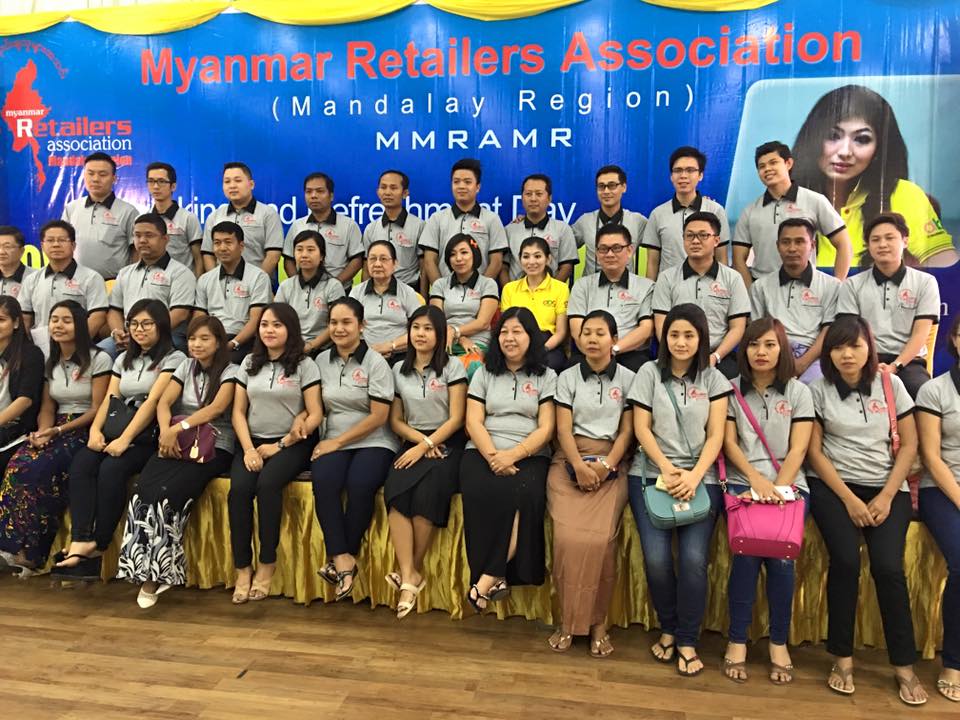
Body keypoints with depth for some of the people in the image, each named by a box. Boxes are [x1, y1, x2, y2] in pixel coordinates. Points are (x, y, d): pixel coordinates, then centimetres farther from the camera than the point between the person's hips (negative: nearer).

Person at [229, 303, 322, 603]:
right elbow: (238, 412, 9)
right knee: (239, 489, -25)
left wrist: (279, 445, -11)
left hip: (291, 444, -3)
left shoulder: (304, 365, 1)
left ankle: (267, 564, -16)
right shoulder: (249, 363, 13)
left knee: (268, 484, -31)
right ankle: (242, 568, -14)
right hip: (253, 442, 3)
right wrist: (248, 449, -7)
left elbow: (315, 415, -5)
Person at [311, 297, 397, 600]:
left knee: (360, 485, -32)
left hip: (373, 442, -3)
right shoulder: (322, 361, 11)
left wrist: (337, 441, -10)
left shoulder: (375, 362, -3)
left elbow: (379, 416, -8)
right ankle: (343, 559, -24)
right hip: (333, 442, 3)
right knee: (322, 481, -29)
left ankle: (340, 559, -14)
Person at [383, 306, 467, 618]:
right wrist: (419, 439, -6)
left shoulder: (452, 366, 2)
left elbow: (456, 418, -4)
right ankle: (409, 577, -31)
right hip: (413, 443, 3)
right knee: (395, 492, -28)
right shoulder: (399, 369, 14)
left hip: (446, 444, -3)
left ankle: (415, 570, -15)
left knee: (426, 493, -32)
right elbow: (395, 420, 13)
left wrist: (426, 445, -15)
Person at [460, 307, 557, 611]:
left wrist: (512, 455, -15)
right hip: (484, 453, 1)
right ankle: (497, 578, -25)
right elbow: (473, 422, 5)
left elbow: (545, 429, 1)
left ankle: (487, 578, -27)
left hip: (529, 456, -1)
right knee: (484, 494, -34)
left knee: (525, 495, -34)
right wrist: (493, 456, -13)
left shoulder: (546, 377, 12)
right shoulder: (484, 373, 17)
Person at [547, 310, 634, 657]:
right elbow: (563, 429, 2)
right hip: (570, 461, 1)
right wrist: (579, 465, -15)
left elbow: (627, 431, 3)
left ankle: (597, 621, -9)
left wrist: (606, 466, -13)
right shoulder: (567, 377, 12)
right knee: (567, 535, -22)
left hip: (612, 464, -1)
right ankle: (568, 618, -7)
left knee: (600, 537, -24)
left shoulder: (629, 379, 10)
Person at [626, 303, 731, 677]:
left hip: (700, 477, 0)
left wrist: (693, 477, -13)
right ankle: (668, 628, 11)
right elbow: (641, 428, 2)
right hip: (651, 473, 0)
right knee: (656, 557, -16)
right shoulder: (650, 372, 7)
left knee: (693, 558, -18)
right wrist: (667, 469, -11)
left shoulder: (713, 379, 9)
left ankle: (687, 641, 3)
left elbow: (715, 435, 1)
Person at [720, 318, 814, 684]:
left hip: (788, 485, 0)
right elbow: (728, 443, 3)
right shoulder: (732, 390, 10)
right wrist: (756, 480, -13)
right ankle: (737, 641, -8)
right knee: (747, 551, -23)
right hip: (741, 483, 0)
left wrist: (777, 490, -13)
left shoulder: (798, 392, 9)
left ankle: (779, 643, -3)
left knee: (780, 553, -21)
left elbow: (797, 450, 1)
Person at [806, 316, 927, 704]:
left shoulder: (890, 384, 3)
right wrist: (849, 500, -10)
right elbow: (814, 451, -2)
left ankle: (904, 665, -2)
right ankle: (842, 658, -7)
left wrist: (886, 497, -7)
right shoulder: (818, 389, -1)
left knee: (888, 566, -18)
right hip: (833, 485, -1)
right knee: (846, 560, -22)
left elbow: (909, 444, 3)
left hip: (886, 487, 1)